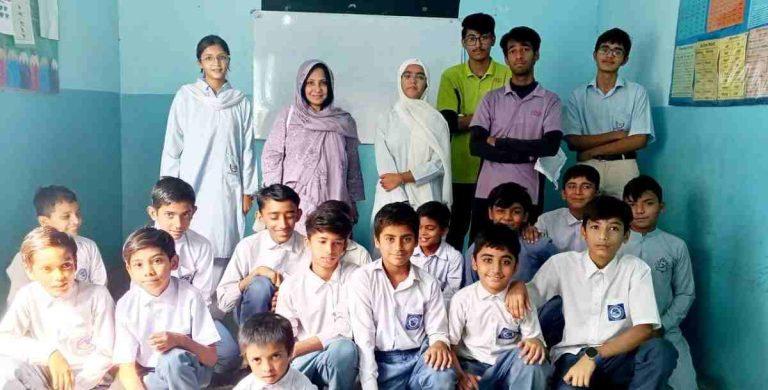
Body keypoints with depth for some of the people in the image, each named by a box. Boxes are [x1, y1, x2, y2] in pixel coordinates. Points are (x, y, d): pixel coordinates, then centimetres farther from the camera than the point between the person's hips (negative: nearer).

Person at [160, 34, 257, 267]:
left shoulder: (240, 102, 6)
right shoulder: (186, 97, 1)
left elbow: (247, 149, 9)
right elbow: (172, 147, 3)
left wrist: (248, 190, 7)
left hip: (227, 189, 2)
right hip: (192, 187, -1)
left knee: (222, 252, 1)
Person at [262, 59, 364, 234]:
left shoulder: (343, 121, 9)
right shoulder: (288, 116, 5)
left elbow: (352, 165, 13)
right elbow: (271, 157, 4)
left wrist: (353, 203, 12)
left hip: (333, 205, 2)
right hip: (295, 206, -1)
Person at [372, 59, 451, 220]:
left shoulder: (435, 120, 6)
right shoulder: (387, 120, 6)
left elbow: (440, 163, -2)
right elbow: (384, 165, -3)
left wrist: (402, 177, -11)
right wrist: (401, 202, -15)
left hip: (427, 199, 0)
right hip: (393, 199, 0)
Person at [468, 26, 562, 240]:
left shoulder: (550, 101, 6)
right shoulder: (492, 99, 8)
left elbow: (551, 146, -9)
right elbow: (476, 146, -4)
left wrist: (499, 142, -8)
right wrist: (526, 153, -11)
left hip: (528, 195, -1)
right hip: (488, 192, 1)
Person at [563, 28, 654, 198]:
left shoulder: (637, 92, 3)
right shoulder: (578, 95, 6)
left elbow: (639, 140, -4)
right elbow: (573, 141, -1)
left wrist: (593, 151, -8)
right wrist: (615, 135, -9)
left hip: (623, 168, 0)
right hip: (587, 168, 1)